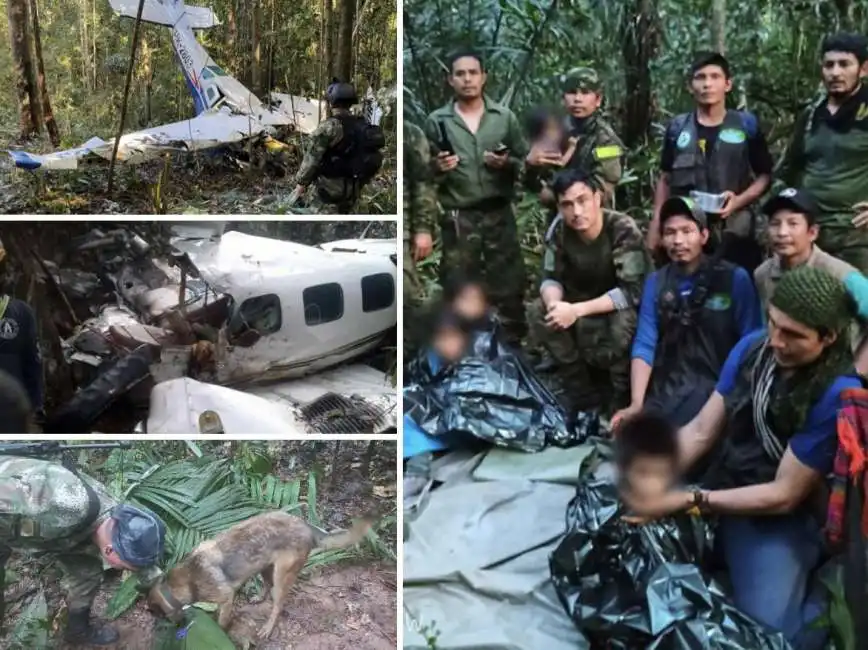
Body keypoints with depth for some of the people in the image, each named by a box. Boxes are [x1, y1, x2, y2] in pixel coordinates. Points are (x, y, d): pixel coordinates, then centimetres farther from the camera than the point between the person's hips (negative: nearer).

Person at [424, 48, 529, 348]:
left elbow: (526, 163, 8)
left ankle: (514, 347, 17)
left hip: (499, 214, 1)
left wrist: (507, 163, -11)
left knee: (508, 286, 5)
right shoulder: (437, 121, 3)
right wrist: (438, 168, -14)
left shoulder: (505, 116, 6)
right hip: (458, 218, -1)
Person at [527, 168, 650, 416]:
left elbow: (633, 291, -32)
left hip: (626, 308, -5)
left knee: (622, 321, -38)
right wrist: (554, 303, -31)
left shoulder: (623, 230, -28)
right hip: (587, 303, 5)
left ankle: (622, 396, -10)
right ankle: (584, 392, -6)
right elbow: (551, 278, -6)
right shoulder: (559, 230, -13)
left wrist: (577, 310, -37)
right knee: (538, 312, -18)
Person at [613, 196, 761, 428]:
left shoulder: (735, 278, -2)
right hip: (666, 390, 3)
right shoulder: (655, 282, 9)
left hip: (719, 387, -3)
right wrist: (636, 404, -12)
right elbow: (645, 345, 1)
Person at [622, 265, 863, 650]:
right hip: (721, 493, 6)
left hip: (780, 521, -5)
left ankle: (822, 595, 7)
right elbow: (701, 431, 0)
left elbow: (784, 495, -18)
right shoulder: (752, 348, -5)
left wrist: (686, 501, -23)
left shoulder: (837, 395, -22)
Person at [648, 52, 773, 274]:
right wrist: (655, 226, 6)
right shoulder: (677, 127, 7)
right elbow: (665, 180, 13)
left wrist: (739, 201, -12)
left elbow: (765, 176, 6)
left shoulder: (746, 125, 3)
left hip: (734, 233, -1)